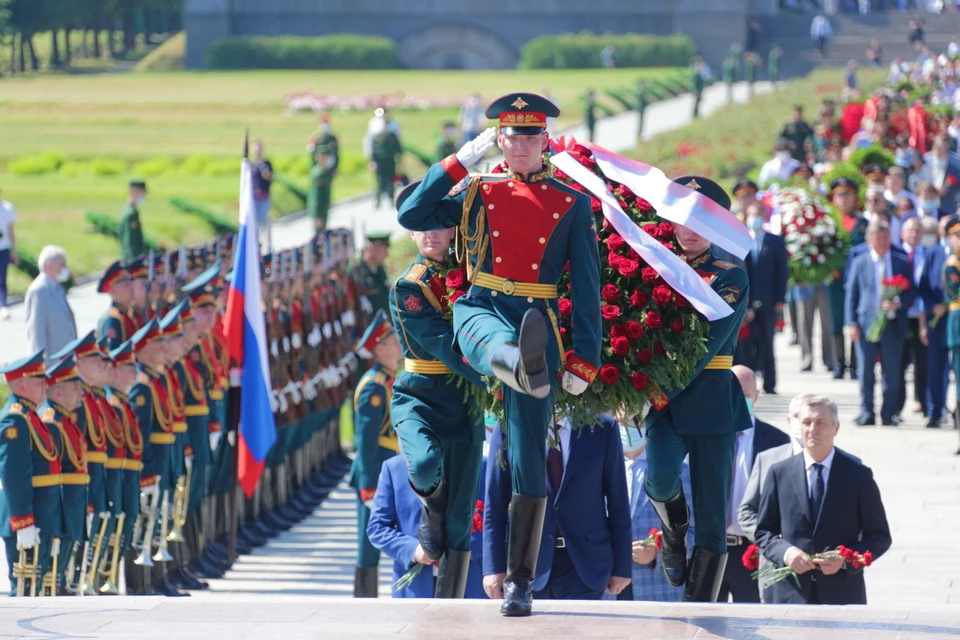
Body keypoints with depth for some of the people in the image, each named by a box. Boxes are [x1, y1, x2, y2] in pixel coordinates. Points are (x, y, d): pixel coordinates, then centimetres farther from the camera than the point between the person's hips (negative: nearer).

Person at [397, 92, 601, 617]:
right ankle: (522, 366, -80)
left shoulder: (572, 205, 9)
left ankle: (519, 581, 4)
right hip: (481, 309, 0)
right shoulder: (477, 192, 12)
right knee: (494, 339, -42)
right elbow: (412, 216, 0)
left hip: (538, 323, 0)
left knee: (528, 459, -2)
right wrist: (460, 161, -2)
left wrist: (584, 358, -2)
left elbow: (587, 288, 6)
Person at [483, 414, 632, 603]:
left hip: (584, 566, 0)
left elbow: (618, 503, 5)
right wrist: (494, 566, -3)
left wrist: (622, 566, 3)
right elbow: (494, 506, 3)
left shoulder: (603, 429, 3)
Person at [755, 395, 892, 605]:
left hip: (842, 594, -1)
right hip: (790, 594, 1)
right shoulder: (779, 473, 9)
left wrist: (845, 560, -11)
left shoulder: (858, 475, 4)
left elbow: (880, 537, 6)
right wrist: (784, 552, -9)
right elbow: (763, 532, 13)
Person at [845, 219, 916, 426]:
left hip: (893, 325, 1)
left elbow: (911, 293, 7)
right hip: (866, 323, 0)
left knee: (892, 374, 3)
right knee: (865, 372, 2)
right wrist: (851, 323, -4)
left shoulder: (902, 264, 6)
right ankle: (867, 413, 9)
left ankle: (889, 414, 10)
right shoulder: (859, 263, 5)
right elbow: (851, 294, 4)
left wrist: (899, 303, -14)